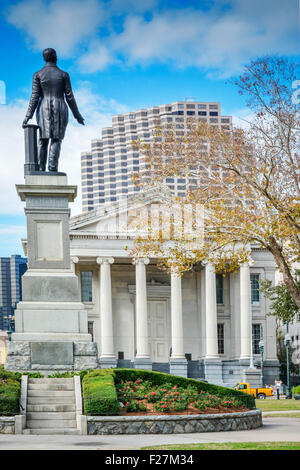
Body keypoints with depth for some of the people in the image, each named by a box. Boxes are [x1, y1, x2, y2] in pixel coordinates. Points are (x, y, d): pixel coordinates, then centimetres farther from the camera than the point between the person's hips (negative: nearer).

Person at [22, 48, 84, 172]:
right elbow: (69, 96, 0)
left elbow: (35, 96, -3)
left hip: (44, 109, 1)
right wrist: (77, 115, 7)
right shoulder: (64, 75, 2)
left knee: (43, 140, 5)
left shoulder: (38, 75, 3)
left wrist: (28, 115, -1)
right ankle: (52, 167, -13)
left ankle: (41, 168, -3)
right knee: (56, 139, -3)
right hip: (60, 109, -1)